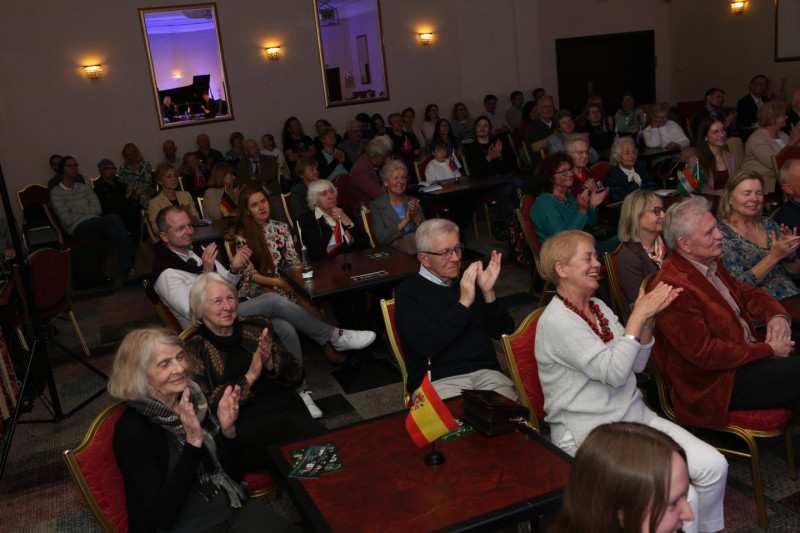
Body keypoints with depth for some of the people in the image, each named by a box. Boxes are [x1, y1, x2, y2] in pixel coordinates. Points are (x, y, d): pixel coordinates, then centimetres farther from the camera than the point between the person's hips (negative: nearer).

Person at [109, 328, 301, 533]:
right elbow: (163, 516, -17)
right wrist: (193, 442, -23)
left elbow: (235, 475, 9)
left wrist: (228, 431, -9)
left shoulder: (194, 399, 3)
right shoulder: (131, 430, -11)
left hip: (234, 510, 5)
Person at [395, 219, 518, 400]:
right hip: (436, 381, -4)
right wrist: (464, 302, -14)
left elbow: (504, 332, 12)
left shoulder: (470, 280, 17)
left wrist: (489, 294, -5)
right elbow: (425, 345, -13)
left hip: (485, 372, 5)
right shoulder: (409, 291, 3)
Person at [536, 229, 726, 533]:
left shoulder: (598, 306, 10)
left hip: (635, 415, 8)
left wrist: (648, 320, -6)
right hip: (589, 436, -8)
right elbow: (614, 373, -23)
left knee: (714, 466, -5)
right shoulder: (556, 322, -17)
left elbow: (636, 364, 9)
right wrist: (638, 314, -20)